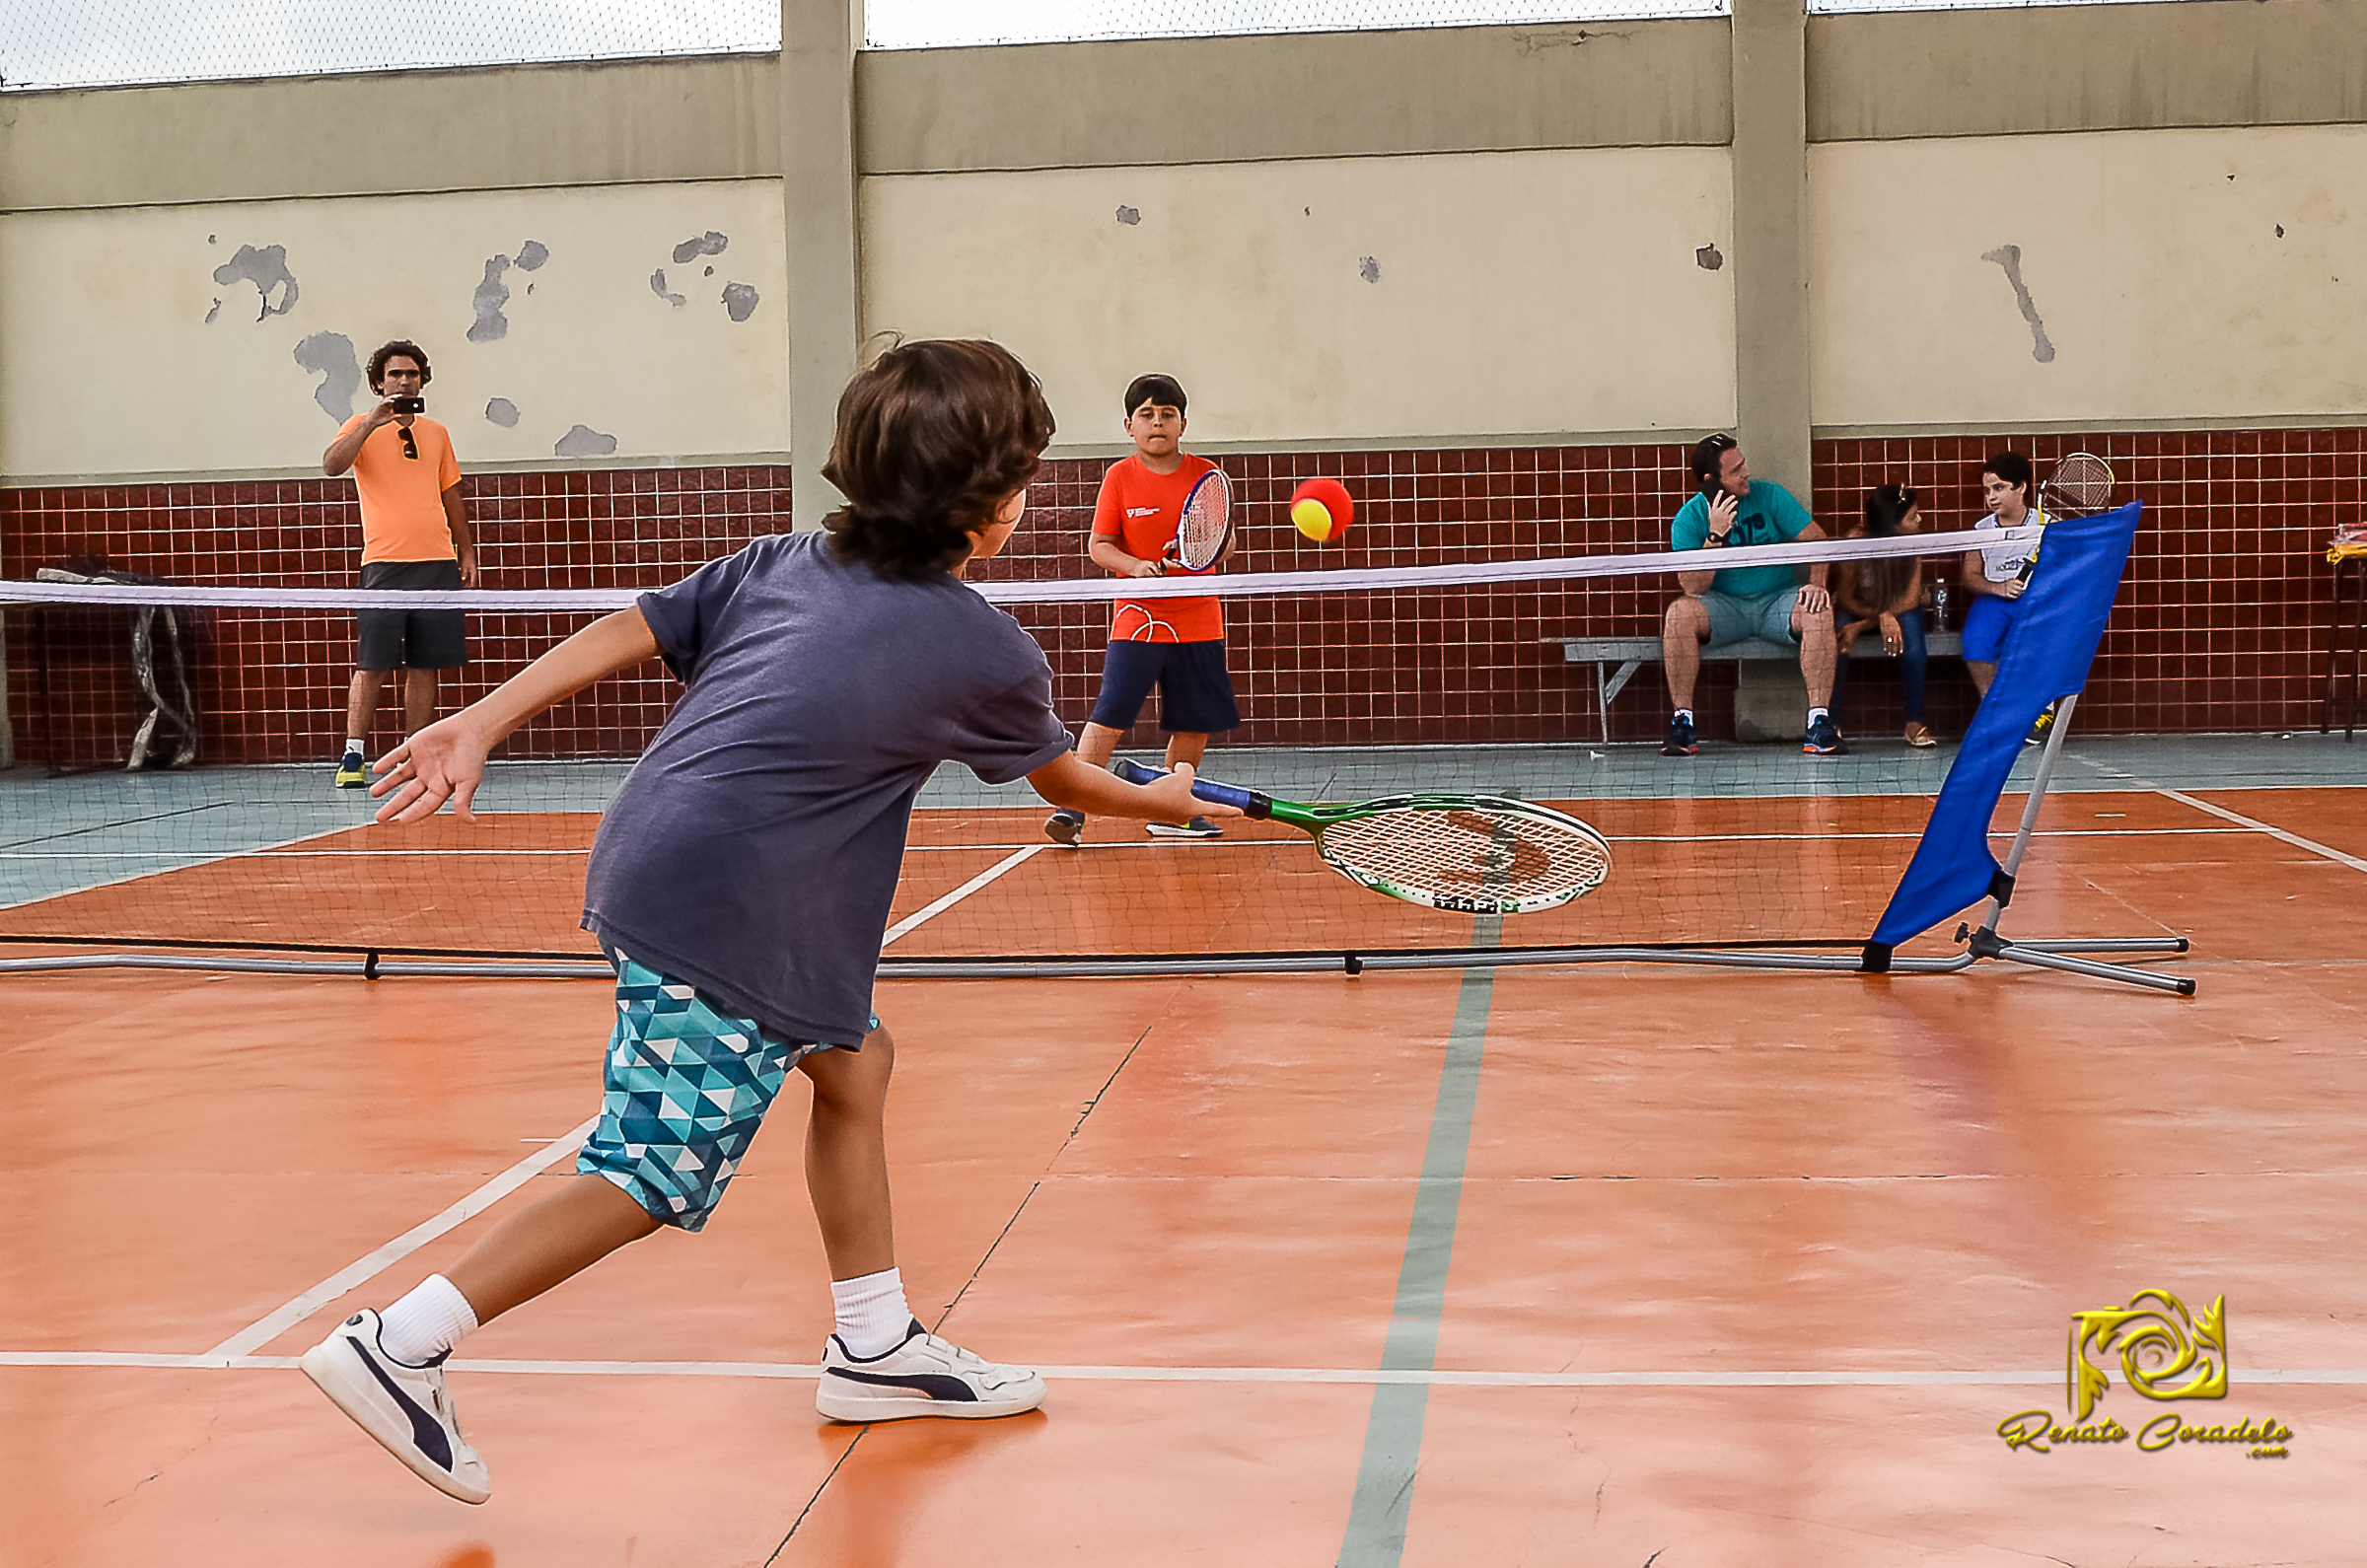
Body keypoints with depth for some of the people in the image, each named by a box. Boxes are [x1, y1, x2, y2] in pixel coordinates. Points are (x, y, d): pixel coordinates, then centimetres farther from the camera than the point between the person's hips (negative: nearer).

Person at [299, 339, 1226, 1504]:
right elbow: (1064, 781, 16)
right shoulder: (990, 654, -2)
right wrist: (1162, 799, 35)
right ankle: (398, 1349, 0)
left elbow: (626, 632, 4)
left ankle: (875, 1347, 30)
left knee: (853, 1063, 21)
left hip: (650, 869, 9)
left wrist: (479, 727, 4)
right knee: (653, 1178, -2)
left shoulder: (782, 563, 11)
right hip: (724, 924, -9)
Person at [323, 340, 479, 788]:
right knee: (372, 665, -7)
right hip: (384, 564, -4)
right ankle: (353, 756, -3)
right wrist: (372, 423, -22)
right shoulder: (362, 427, 4)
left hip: (438, 563, 4)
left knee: (425, 665, 4)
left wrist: (467, 551, 18)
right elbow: (331, 465, -15)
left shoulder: (436, 433, 17)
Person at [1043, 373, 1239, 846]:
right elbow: (1098, 545, 0)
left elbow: (1225, 544, 6)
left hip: (1199, 619, 3)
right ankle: (1072, 810, -12)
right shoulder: (1120, 476, -2)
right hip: (1138, 616, -3)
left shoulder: (1205, 474, 3)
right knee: (1109, 716, -14)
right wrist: (1134, 565, -18)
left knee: (1196, 722, 8)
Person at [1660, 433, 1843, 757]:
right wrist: (1715, 535, -24)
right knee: (1678, 615, -31)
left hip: (1778, 599, 1)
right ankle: (1682, 722, -24)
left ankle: (1819, 722, -30)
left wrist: (1816, 583, -21)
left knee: (1819, 611, -31)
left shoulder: (1769, 495, -1)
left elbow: (1816, 539, -3)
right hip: (1724, 606, -1)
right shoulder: (1689, 519, -5)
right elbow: (1693, 588, -14)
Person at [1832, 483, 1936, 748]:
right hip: (1856, 608, -1)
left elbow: (1911, 598, -17)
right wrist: (1882, 617, -34)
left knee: (1910, 622, -31)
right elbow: (1846, 597, -16)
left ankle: (1915, 723, -25)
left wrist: (1863, 626, -29)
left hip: (1897, 609, 2)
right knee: (1837, 630, -33)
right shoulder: (1857, 539, -23)